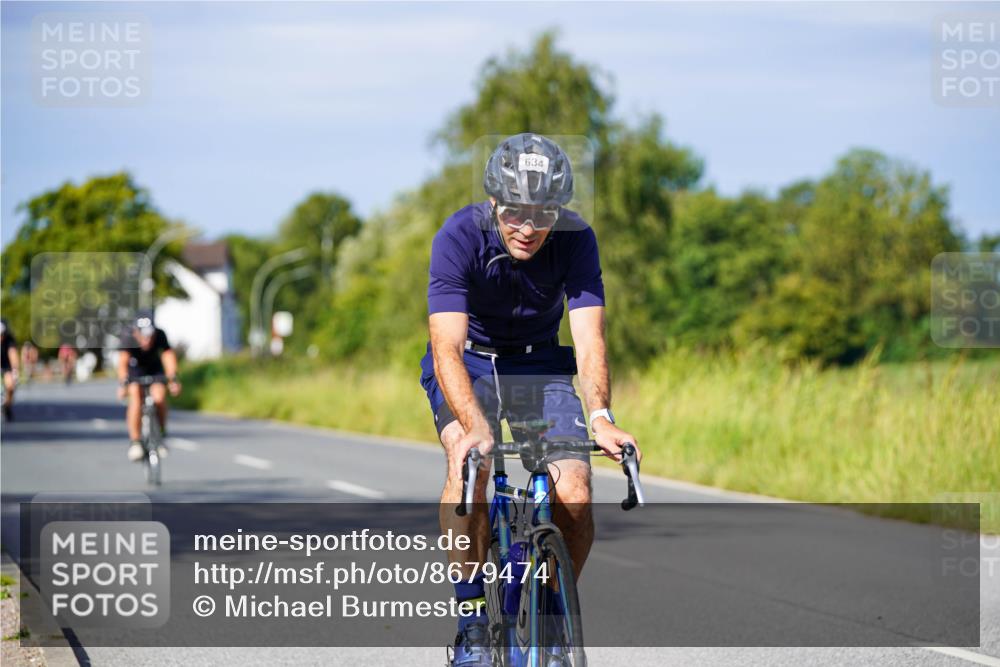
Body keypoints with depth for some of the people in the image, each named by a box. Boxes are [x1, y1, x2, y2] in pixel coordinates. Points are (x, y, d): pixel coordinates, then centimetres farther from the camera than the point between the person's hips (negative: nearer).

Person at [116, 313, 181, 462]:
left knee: (159, 397, -22)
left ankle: (160, 437, -1)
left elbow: (168, 355, -40)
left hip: (154, 368, 1)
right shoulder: (128, 338, -32)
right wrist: (123, 384, -59)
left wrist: (173, 379, -56)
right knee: (136, 398, -25)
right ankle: (134, 442, -18)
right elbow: (123, 361, -44)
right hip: (134, 369, -1)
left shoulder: (160, 335, -29)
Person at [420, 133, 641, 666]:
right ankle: (472, 621, -21)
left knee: (574, 495, -17)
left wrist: (600, 416, -46)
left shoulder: (576, 240, -21)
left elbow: (589, 337, -28)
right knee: (470, 464, -31)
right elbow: (447, 348, -35)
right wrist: (475, 427, -51)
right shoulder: (459, 238, -27)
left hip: (540, 363, 2)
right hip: (468, 362, -2)